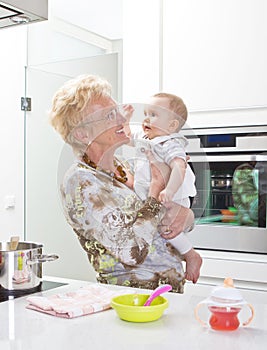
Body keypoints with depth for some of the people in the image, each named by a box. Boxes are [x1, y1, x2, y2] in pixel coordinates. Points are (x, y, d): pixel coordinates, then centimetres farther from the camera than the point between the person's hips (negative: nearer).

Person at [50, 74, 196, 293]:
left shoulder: (121, 166, 10)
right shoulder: (80, 182, -13)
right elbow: (132, 251, -22)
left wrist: (184, 215, -9)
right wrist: (156, 191, -11)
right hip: (133, 298, -8)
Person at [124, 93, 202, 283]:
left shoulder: (171, 145, -18)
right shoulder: (143, 137, 10)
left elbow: (180, 168, -34)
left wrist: (169, 191, -47)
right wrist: (126, 118, 15)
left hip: (171, 202, -10)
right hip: (147, 199, 10)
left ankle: (192, 256, -12)